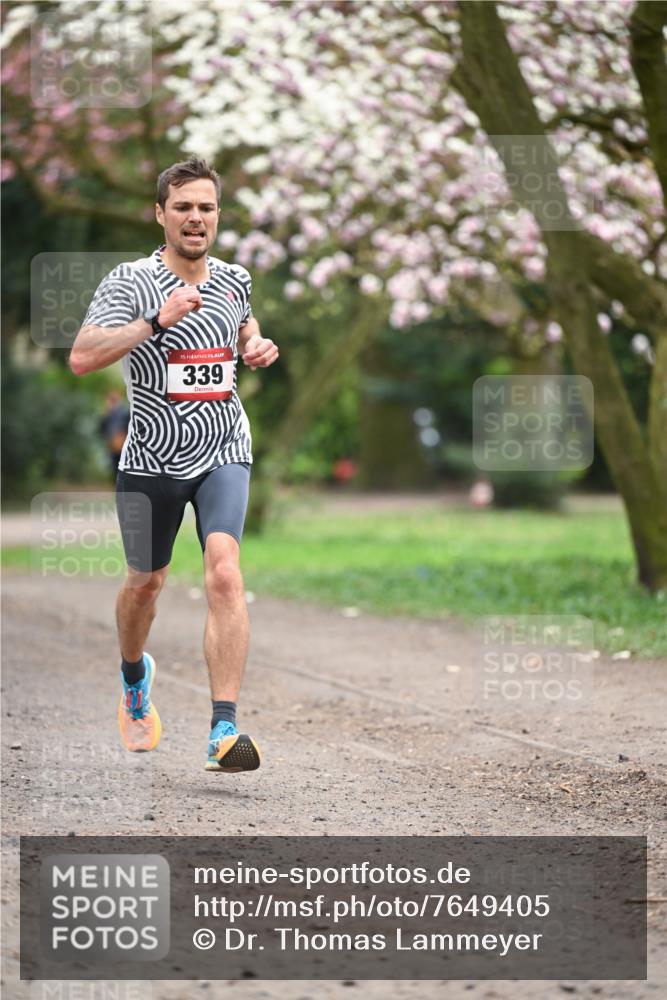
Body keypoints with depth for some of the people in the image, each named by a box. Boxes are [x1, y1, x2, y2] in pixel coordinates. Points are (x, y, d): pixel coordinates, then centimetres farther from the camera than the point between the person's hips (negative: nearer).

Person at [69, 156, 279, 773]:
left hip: (222, 454, 1)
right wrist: (157, 320, -32)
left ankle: (225, 731, -25)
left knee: (225, 573, -20)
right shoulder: (130, 282, -10)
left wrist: (258, 347, 6)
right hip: (150, 461, -1)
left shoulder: (234, 279, 5)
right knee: (145, 583, 16)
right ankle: (135, 675, 50)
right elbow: (82, 358, -24)